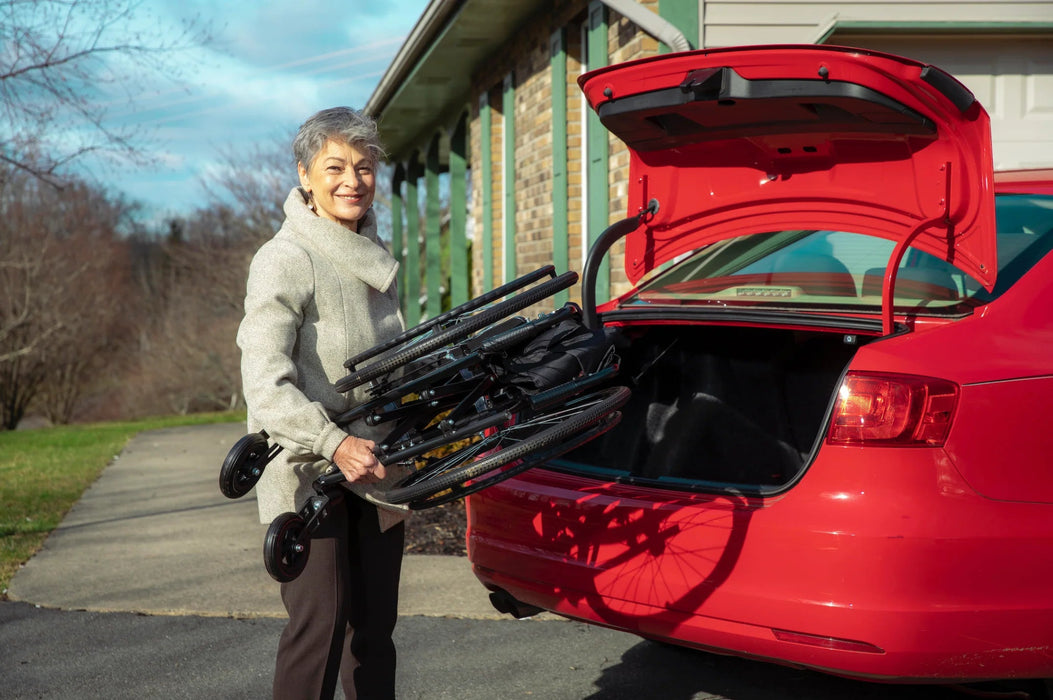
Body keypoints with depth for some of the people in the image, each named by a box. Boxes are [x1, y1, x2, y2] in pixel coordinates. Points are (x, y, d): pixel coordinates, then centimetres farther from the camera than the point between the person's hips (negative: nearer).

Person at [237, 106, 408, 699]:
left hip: (372, 465, 7)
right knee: (320, 624, -10)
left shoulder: (376, 257, 14)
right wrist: (334, 445, -33)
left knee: (375, 624, 11)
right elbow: (266, 384, -22)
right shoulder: (285, 260, -12)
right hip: (309, 473, -7)